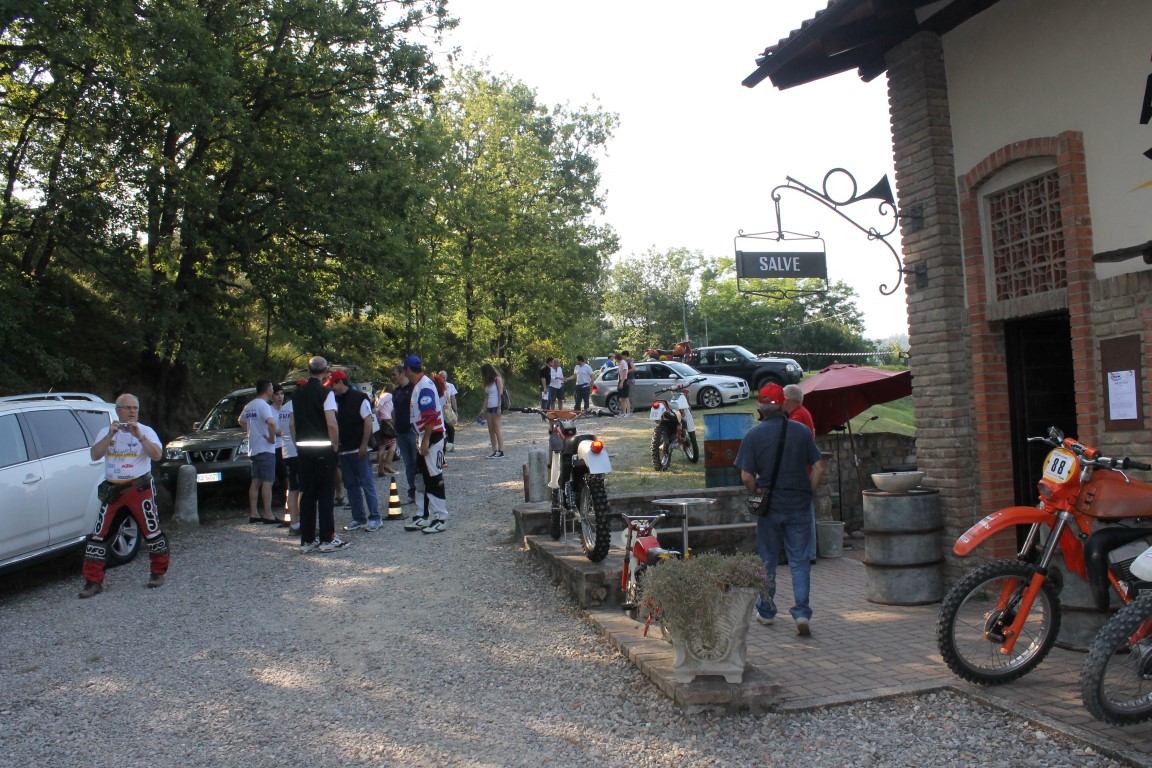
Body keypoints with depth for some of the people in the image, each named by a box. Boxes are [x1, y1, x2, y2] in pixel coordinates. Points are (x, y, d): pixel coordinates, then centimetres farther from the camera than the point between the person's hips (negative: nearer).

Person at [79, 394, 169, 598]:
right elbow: (94, 455, -9)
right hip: (112, 489, 2)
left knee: (152, 531, 0)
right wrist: (110, 435, -20)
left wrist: (139, 436, -24)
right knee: (99, 534, -1)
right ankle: (93, 582, 7)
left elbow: (157, 455, -15)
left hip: (139, 488, -2)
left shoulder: (146, 431, 1)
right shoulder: (106, 432, 8)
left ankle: (158, 572, 20)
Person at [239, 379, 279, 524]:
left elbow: (241, 421, 31)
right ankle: (268, 515, -10)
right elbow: (271, 423, -31)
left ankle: (253, 514, 14)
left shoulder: (249, 406, 14)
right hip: (265, 449, -9)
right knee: (267, 482, -8)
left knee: (255, 482, 11)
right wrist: (272, 437, -18)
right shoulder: (264, 405, -14)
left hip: (253, 449, 9)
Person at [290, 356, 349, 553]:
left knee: (307, 494, 9)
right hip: (323, 448, -6)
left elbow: (292, 422, 12)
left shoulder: (297, 393, 8)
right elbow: (331, 423, -17)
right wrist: (335, 445, -6)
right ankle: (327, 539, 2)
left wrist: (297, 444, 19)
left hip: (304, 449, 6)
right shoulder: (325, 392, -11)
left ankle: (307, 540, 13)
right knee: (325, 494, 0)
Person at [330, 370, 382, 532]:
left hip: (358, 450, -7)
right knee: (351, 485, 10)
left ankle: (375, 517, 2)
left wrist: (364, 445, -17)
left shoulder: (359, 398, -7)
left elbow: (368, 421, -12)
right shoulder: (336, 400, 13)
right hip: (344, 450, 7)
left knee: (367, 484, -3)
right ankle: (359, 518, 16)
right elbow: (335, 424, 18)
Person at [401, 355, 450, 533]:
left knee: (434, 478, -4)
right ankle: (422, 516, 24)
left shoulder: (425, 386, -18)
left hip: (432, 437, -10)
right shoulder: (418, 385, 13)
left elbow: (430, 417, -24)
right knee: (421, 478, 15)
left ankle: (440, 518, 3)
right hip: (423, 438, 10)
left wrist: (425, 441, -23)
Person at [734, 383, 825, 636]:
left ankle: (766, 611, 25)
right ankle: (802, 613, -4)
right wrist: (808, 493, 8)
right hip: (799, 506, 1)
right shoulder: (802, 431, -2)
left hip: (770, 506, -1)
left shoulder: (753, 435, -7)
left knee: (768, 560, 13)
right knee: (799, 560, 6)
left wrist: (757, 495, 6)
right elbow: (819, 468, -2)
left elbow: (746, 476, -10)